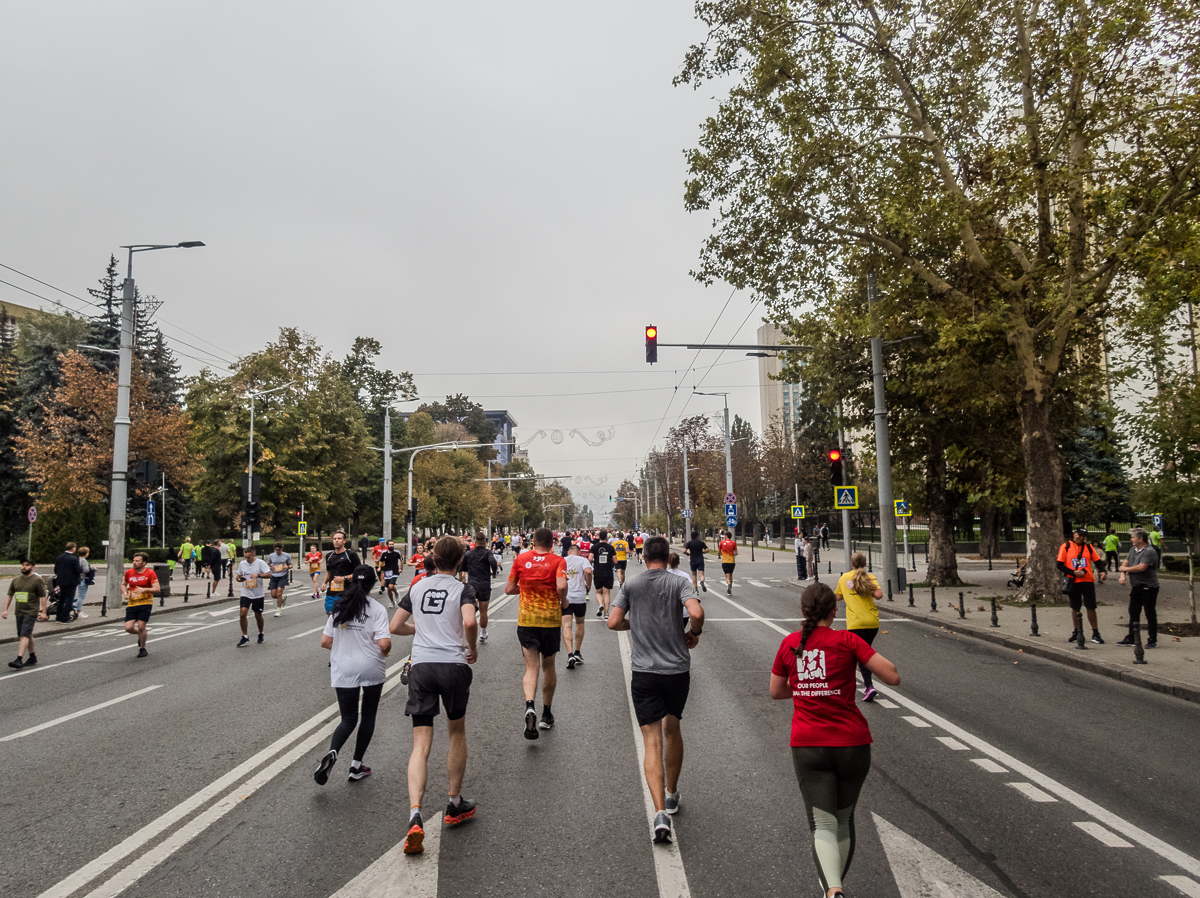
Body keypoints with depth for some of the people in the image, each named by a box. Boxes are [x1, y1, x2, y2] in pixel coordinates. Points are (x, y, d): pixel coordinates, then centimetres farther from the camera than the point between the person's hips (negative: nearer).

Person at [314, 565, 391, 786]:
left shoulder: (338, 607, 3)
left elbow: (325, 642, 4)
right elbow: (384, 644, -17)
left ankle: (331, 753, -17)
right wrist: (385, 653, 5)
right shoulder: (377, 609, -8)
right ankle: (356, 767, 18)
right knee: (368, 717, 15)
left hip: (343, 670, 3)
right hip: (372, 669, -3)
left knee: (348, 719, 11)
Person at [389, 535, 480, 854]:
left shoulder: (418, 587, 12)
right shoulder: (463, 588, -1)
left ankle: (415, 818, -15)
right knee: (457, 733, 19)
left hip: (421, 666, 2)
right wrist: (472, 647, 0)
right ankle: (455, 805, 30)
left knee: (421, 745, 1)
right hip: (454, 664, -2)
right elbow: (469, 622, -19)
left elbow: (395, 626, 13)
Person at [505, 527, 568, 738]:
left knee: (531, 667, 1)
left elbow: (509, 589, 5)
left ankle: (529, 705, -26)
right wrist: (563, 602, -3)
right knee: (548, 667, 16)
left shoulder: (521, 559, 1)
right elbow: (561, 586, -22)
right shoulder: (558, 561, -5)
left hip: (526, 620, 0)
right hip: (551, 620, 0)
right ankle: (546, 714, 27)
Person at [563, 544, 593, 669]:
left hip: (564, 598, 1)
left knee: (566, 626, -3)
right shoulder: (583, 560, 4)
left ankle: (570, 655, -17)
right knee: (579, 624, 18)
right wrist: (588, 586, -2)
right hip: (579, 597, -1)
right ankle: (577, 653, 26)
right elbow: (588, 571, -16)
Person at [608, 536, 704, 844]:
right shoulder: (678, 582, -2)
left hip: (644, 671, -1)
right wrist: (694, 633, 2)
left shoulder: (631, 585, 2)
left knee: (652, 741, -1)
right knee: (672, 730, 22)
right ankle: (672, 795, 36)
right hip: (678, 669, 1)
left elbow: (613, 622, -2)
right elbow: (696, 613, -18)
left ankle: (661, 812, -15)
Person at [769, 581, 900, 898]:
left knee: (823, 826, 1)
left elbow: (776, 691, 14)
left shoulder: (789, 643, 2)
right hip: (852, 744, 0)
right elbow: (893, 677, -10)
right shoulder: (847, 640, -7)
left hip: (807, 747, 1)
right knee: (844, 819, 21)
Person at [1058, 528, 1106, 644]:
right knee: (1075, 608, 8)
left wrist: (1103, 572, -10)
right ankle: (1076, 633, 19)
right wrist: (1073, 572, -12)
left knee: (1091, 607, 0)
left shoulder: (1088, 547, 8)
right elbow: (1059, 565, -3)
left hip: (1088, 581, 1)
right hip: (1073, 582, -1)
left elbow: (1097, 561, 8)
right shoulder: (1065, 546, 0)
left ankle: (1095, 634, 8)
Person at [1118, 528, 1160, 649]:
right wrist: (1122, 575, -5)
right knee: (1133, 613, 12)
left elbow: (1141, 567, -24)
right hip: (1136, 587, 8)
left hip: (1148, 587, -8)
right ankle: (1131, 638, 20)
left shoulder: (1149, 551, -15)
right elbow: (1125, 563, 14)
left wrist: (1125, 569, -9)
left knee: (1150, 614, 0)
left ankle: (1152, 640, 8)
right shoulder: (1133, 550, 13)